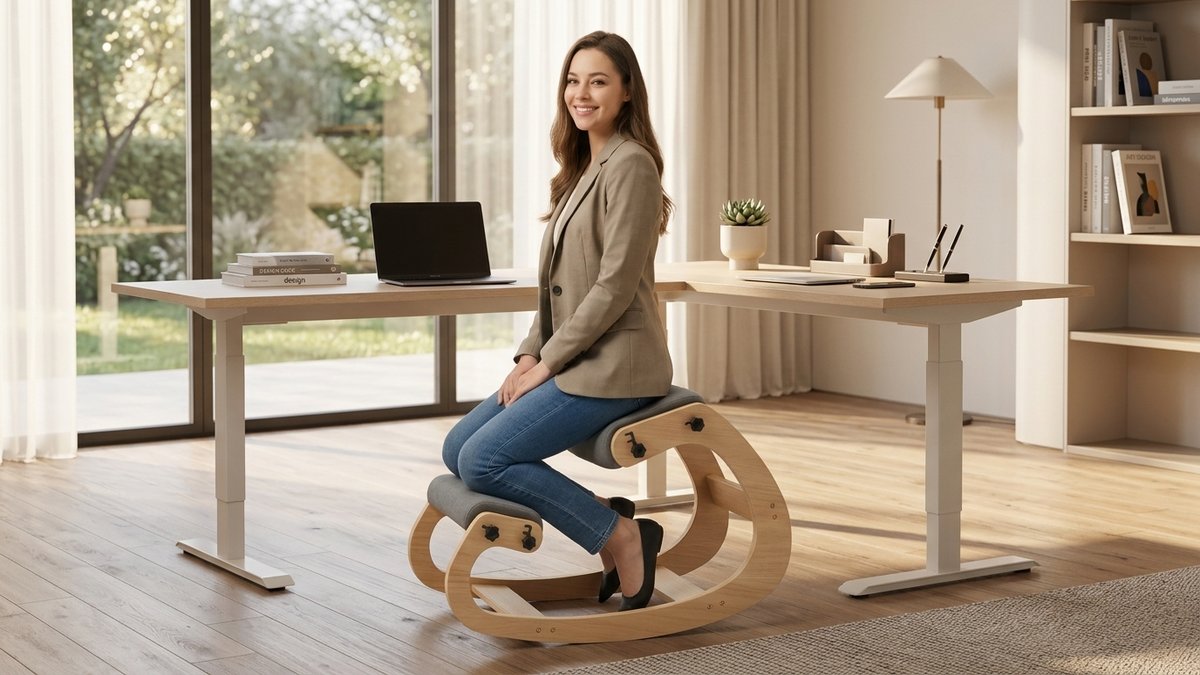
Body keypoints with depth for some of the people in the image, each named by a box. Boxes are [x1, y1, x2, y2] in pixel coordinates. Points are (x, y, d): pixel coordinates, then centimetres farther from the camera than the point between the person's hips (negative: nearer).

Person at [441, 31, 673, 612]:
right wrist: (529, 356, 5)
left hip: (611, 367, -10)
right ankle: (606, 521, 7)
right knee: (457, 449, 4)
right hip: (567, 362, 10)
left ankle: (621, 535, -6)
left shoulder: (630, 165, -13)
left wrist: (546, 362, -14)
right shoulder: (582, 167, 17)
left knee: (483, 460, -17)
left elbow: (614, 286, -18)